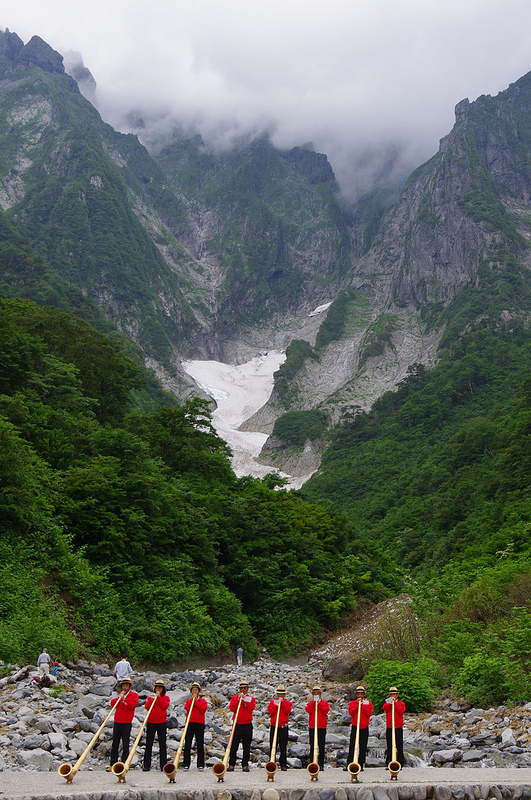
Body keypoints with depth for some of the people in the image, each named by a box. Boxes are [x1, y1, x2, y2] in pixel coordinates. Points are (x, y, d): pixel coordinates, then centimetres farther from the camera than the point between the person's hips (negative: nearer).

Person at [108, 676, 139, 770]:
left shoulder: (134, 695, 4)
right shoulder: (119, 695, 17)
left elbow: (132, 705, -11)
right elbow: (112, 704, 5)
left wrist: (124, 699, -17)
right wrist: (119, 697, -7)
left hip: (127, 723, -4)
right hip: (117, 722, 4)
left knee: (125, 744, -3)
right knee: (115, 744, 3)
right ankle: (113, 764, 7)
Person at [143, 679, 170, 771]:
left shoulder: (165, 698, 9)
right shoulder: (150, 697, 13)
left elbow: (165, 706, -9)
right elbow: (147, 706, -3)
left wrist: (159, 697, -9)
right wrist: (154, 698, -8)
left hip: (161, 723, -1)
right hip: (151, 722, 1)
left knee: (162, 744, -1)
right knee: (149, 744, -1)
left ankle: (163, 765, 3)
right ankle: (146, 765, 1)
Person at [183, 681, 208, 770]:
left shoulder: (203, 701, 12)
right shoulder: (188, 701, 16)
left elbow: (203, 710, -6)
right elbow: (187, 709, -4)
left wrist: (196, 701, -5)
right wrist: (193, 699, -4)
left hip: (199, 723, -1)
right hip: (190, 723, 1)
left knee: (200, 745, -1)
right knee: (187, 744, -2)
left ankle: (200, 764, 3)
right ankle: (186, 764, 1)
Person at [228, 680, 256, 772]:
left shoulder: (251, 698, 11)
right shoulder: (234, 697, 11)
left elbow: (251, 708, -6)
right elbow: (232, 708, -3)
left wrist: (244, 699, -11)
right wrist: (238, 699, -11)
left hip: (247, 725, 0)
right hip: (237, 724, 0)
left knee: (246, 746, 1)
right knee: (234, 746, -4)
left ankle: (245, 765, 6)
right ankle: (231, 765, 1)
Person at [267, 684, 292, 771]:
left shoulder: (288, 703, 9)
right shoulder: (273, 702, 11)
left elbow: (288, 711, -9)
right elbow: (270, 712, -4)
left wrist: (282, 702, -11)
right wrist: (276, 705, -11)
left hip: (283, 726, -1)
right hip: (274, 726, 1)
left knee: (283, 746, -2)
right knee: (272, 745, 2)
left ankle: (283, 764, 2)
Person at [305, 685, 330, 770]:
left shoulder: (325, 703, 10)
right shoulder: (310, 703, 14)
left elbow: (325, 711, -8)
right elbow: (308, 711, -5)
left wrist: (319, 703, -11)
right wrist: (314, 702, -6)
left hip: (322, 727, -1)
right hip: (312, 726, 1)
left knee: (321, 746, -1)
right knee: (312, 746, 0)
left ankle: (321, 763, 2)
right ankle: (313, 763, 4)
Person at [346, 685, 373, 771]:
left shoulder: (368, 703, 9)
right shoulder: (352, 703, 10)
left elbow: (369, 713, -5)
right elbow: (351, 712, -4)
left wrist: (362, 705, -10)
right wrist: (357, 704, -10)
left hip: (364, 728, 0)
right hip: (355, 727, 0)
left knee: (363, 747, 1)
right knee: (352, 746, -5)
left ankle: (361, 765, 6)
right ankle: (349, 764, -3)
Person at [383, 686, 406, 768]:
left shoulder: (401, 703, 8)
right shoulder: (387, 703, 14)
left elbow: (401, 711, -10)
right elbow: (385, 709, -6)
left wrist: (395, 703, -12)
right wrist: (390, 702, -10)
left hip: (398, 727, -1)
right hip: (389, 728, 2)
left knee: (399, 746, -1)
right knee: (389, 746, 2)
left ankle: (400, 763, 4)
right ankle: (389, 764, 6)